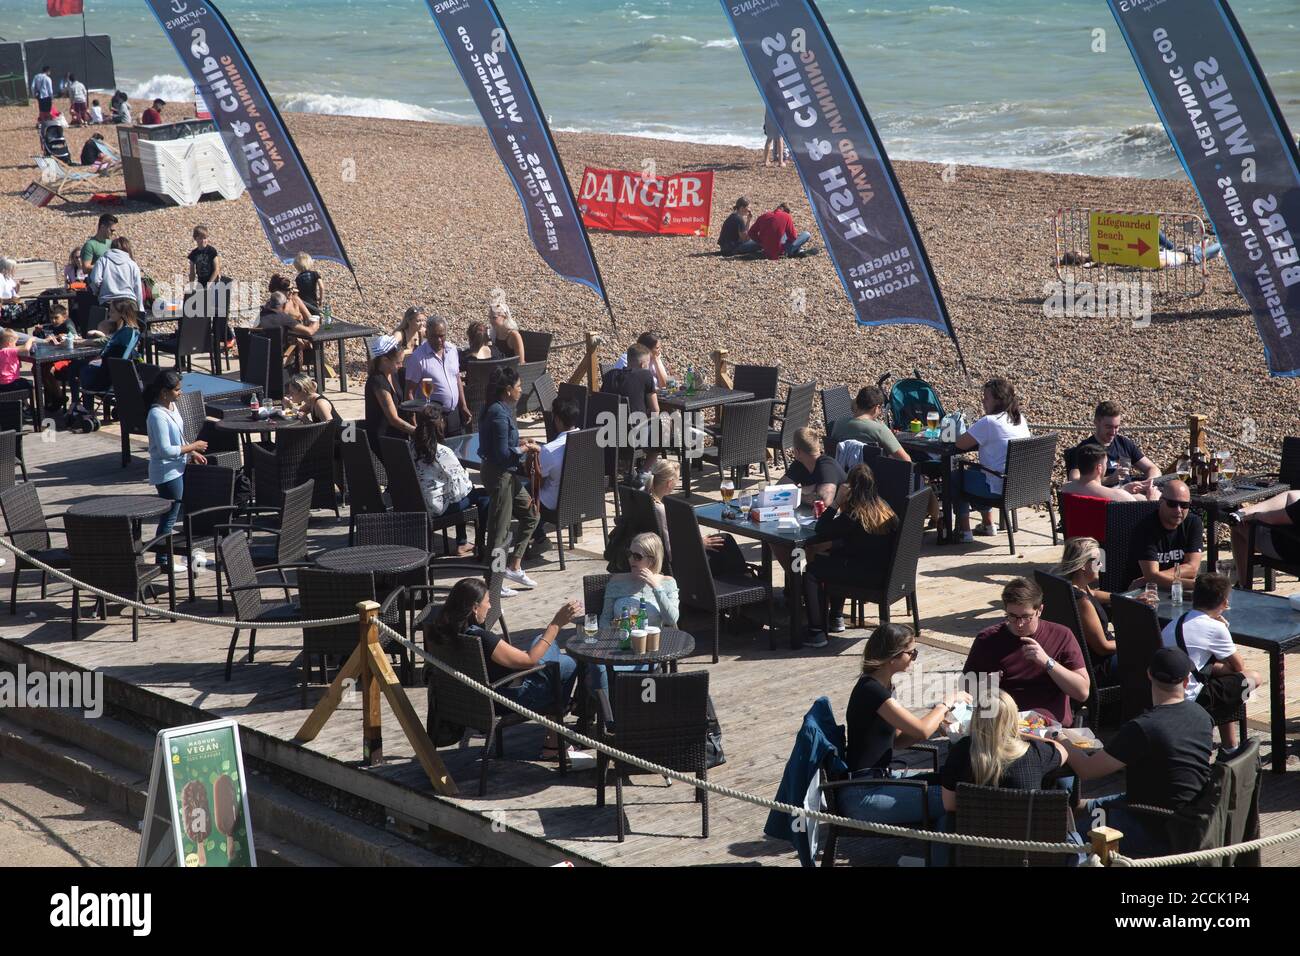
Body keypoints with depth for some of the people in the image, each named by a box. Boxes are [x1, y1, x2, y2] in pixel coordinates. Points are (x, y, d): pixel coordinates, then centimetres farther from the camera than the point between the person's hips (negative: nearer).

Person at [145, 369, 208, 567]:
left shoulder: (172, 407, 6)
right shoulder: (157, 416, -24)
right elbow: (166, 450, -26)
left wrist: (192, 453, 8)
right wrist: (192, 447, -17)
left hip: (177, 469, 10)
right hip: (166, 473, -10)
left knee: (182, 511, 17)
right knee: (169, 517, 0)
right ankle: (162, 560, 11)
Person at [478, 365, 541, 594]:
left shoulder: (501, 410, 9)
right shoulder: (499, 414, -21)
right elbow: (503, 454, -23)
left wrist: (520, 445, 8)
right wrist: (525, 449, -10)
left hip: (508, 474, 10)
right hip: (500, 474, -10)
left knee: (530, 515, 17)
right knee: (500, 527, -2)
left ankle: (514, 566, 23)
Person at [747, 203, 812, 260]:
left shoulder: (764, 216, 2)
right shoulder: (786, 216, -8)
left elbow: (751, 233, 6)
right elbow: (792, 236, -4)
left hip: (765, 250, 5)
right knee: (807, 235, -2)